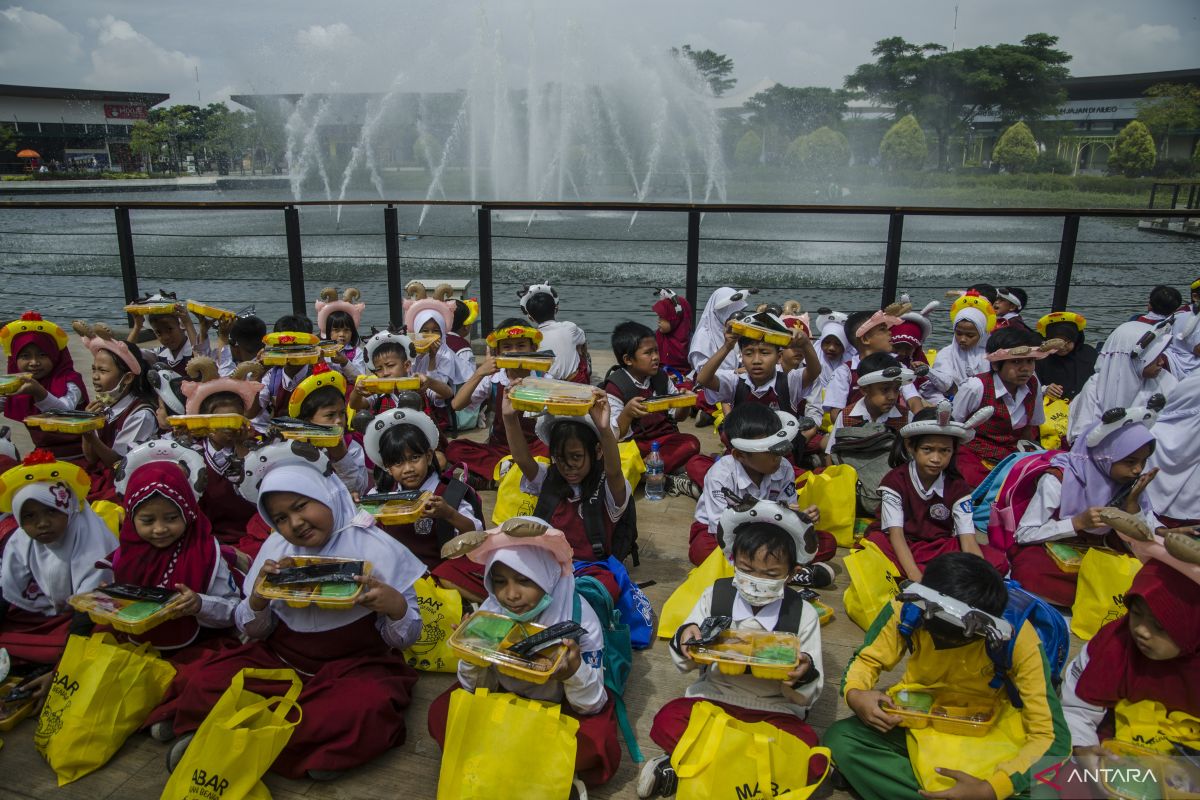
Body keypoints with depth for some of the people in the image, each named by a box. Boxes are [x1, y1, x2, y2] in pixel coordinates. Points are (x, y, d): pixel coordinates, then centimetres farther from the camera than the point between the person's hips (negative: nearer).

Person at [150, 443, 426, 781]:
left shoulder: (378, 548, -11)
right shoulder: (276, 549, 1)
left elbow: (403, 640, -6)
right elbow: (254, 632, 7)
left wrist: (397, 608, -29)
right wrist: (257, 602, -15)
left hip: (355, 665, -3)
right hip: (279, 658, 3)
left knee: (363, 709, -33)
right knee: (206, 681, -17)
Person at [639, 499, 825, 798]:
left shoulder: (803, 614, -4)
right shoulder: (716, 595, -2)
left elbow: (807, 695, -4)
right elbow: (685, 664, 2)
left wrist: (804, 675, -27)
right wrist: (684, 639, -21)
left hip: (775, 712, 0)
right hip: (713, 699, 0)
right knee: (667, 720, -27)